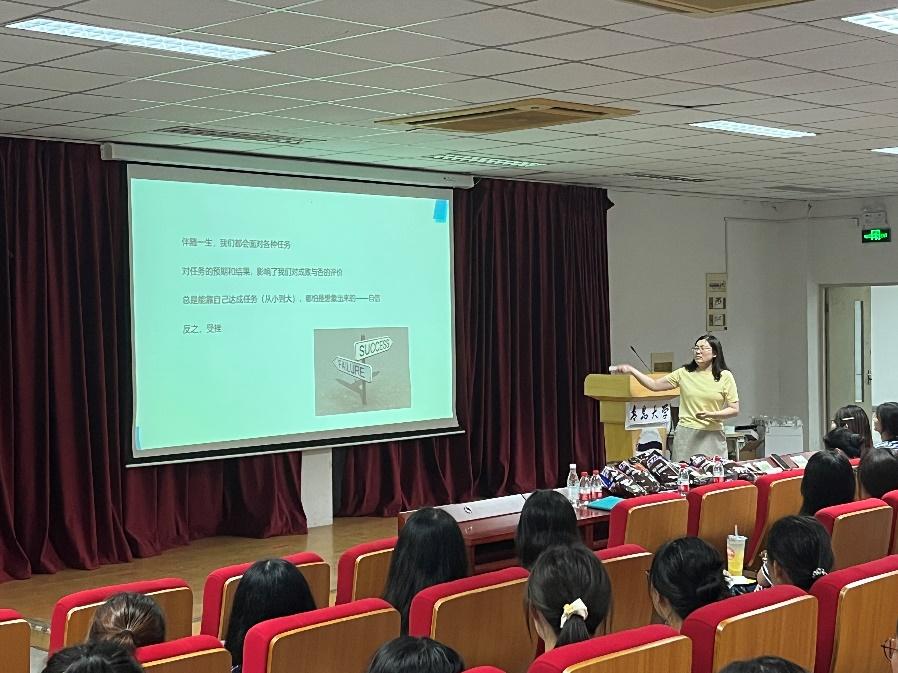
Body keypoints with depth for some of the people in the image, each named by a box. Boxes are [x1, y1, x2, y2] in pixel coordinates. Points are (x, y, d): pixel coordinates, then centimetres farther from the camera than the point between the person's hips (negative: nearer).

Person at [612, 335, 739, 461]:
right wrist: (631, 370, -3)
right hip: (685, 434, 1)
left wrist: (710, 415, -15)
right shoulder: (684, 373, 6)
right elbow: (654, 385, 6)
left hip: (712, 436, -1)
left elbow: (734, 410, 0)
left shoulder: (725, 376, 1)